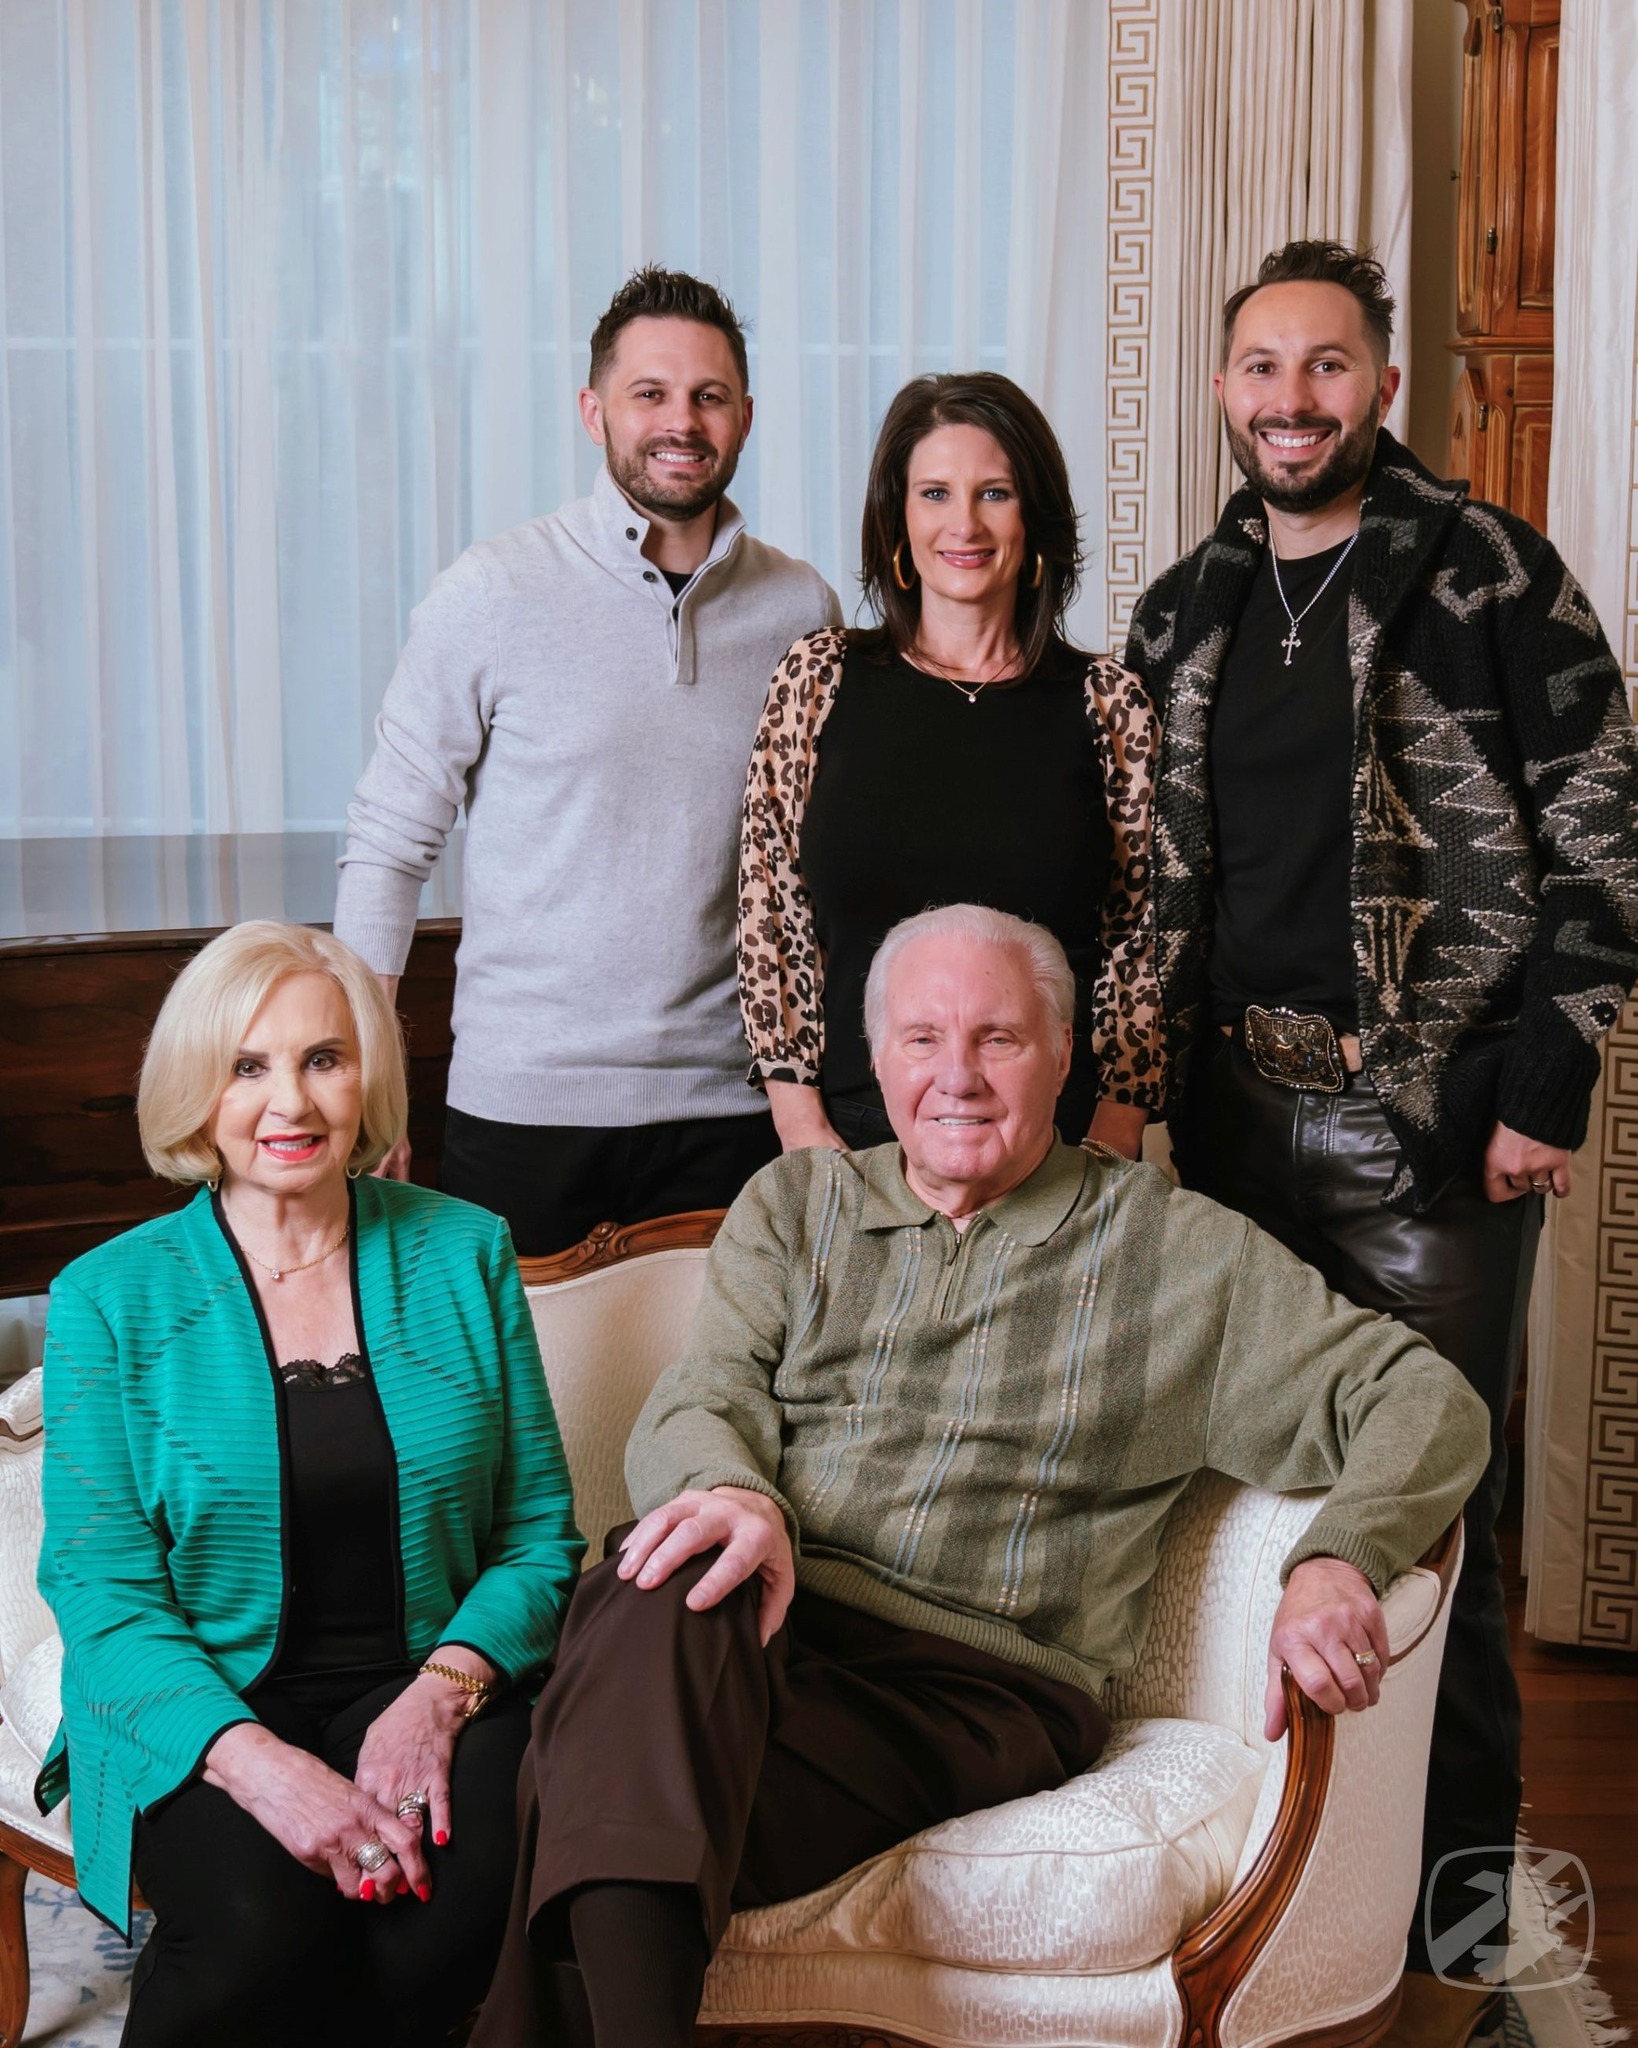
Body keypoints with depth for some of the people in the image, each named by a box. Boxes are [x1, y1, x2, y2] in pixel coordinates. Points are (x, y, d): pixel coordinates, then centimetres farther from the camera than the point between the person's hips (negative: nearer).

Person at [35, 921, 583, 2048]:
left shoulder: (463, 1252, 6)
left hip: (429, 1686, 2)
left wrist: (443, 1688, -13)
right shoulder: (112, 1297, 1)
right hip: (202, 1709, -1)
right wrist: (259, 1763, -21)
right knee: (266, 1924, -31)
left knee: (478, 1902, -29)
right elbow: (102, 1591, -4)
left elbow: (540, 1532, 7)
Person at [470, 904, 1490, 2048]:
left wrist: (1335, 1561, -14)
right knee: (659, 1600, -37)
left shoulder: (1175, 1251, 13)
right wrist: (732, 1491, -20)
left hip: (979, 1684, -2)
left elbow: (1426, 1401, 9)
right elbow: (698, 1404, 8)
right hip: (770, 1619, 3)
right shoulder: (795, 1204, 21)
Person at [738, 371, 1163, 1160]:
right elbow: (770, 917, 3)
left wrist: (1112, 1143, -6)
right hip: (853, 1131, 0)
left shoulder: (1108, 703, 2)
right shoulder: (816, 679, 3)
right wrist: (802, 1124, -3)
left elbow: (1137, 940, 2)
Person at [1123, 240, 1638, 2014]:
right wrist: (1140, 1083, 11)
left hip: (1428, 1125, -5)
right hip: (1230, 1120, 5)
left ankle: (1460, 1885, 16)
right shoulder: (1181, 613, 13)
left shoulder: (1488, 575, -3)